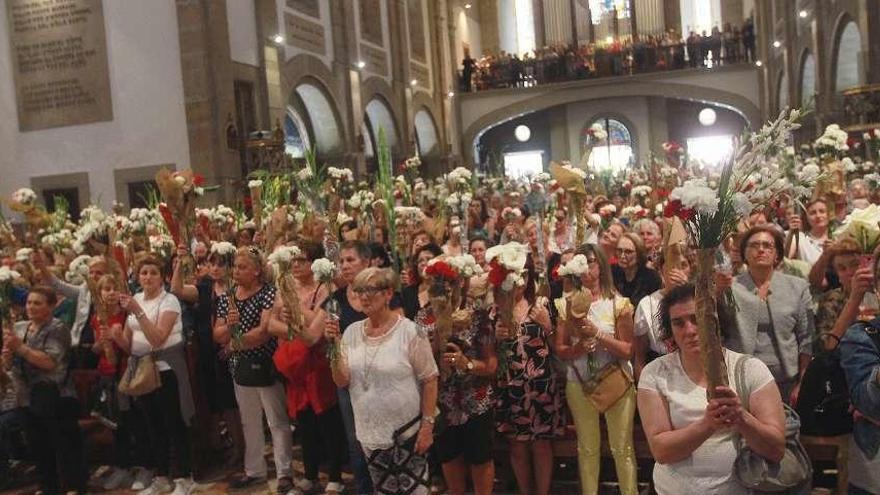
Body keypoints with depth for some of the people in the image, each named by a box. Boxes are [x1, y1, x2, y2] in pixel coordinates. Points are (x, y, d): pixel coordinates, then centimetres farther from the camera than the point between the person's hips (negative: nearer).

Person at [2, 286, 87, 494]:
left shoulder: (58, 329, -10)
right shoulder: (18, 328, 10)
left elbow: (50, 362, -21)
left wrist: (20, 347, -21)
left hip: (55, 399, -7)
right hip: (28, 399, 7)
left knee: (65, 445, 0)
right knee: (38, 446, 15)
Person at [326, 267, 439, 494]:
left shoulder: (409, 331, -14)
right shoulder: (352, 332, 0)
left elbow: (429, 381, -11)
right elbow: (342, 382, -2)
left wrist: (427, 425, -13)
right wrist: (334, 345, -13)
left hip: (407, 432, -5)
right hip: (370, 433, 5)